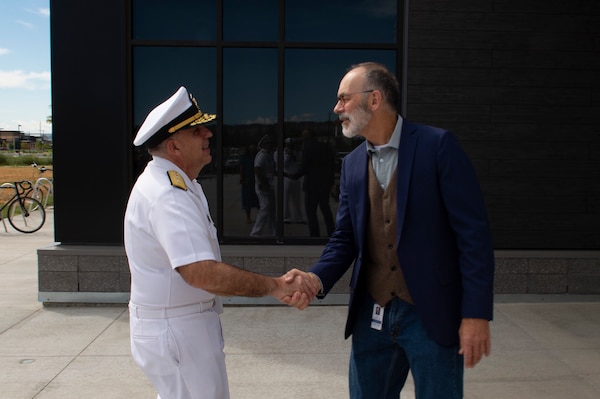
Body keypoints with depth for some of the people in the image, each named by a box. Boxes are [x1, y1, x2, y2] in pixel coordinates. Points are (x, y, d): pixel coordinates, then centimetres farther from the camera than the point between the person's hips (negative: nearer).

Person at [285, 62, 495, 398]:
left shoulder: (437, 145, -10)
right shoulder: (352, 163, 7)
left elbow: (474, 232, -12)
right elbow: (345, 239, 8)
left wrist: (476, 313, -15)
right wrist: (316, 278, -11)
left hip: (432, 315, -5)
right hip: (371, 316, 5)